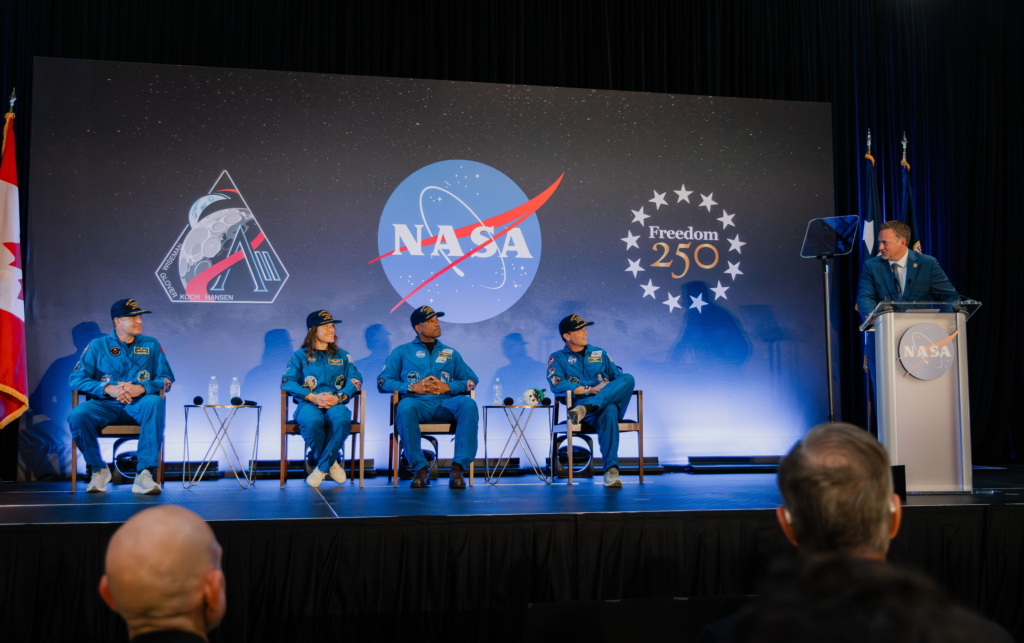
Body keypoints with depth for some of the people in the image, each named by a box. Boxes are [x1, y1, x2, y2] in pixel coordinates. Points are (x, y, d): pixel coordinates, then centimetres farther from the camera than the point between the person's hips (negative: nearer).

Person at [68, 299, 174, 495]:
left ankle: (144, 474, -38)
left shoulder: (151, 345, 15)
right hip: (105, 405, 0)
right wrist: (108, 388, -15)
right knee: (77, 416, -32)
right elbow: (76, 379, 2)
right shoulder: (97, 345, 12)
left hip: (138, 405, 0)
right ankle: (99, 469, -5)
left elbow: (167, 379, 6)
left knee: (155, 402, -36)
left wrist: (141, 388, -15)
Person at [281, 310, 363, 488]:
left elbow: (356, 379, 6)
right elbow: (287, 382, 0)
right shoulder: (299, 356, 16)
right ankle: (332, 464, -12)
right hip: (308, 404, -1)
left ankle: (322, 468, -20)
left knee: (341, 419, -37)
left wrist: (338, 397, -15)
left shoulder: (342, 356, 22)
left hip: (336, 404, 1)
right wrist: (314, 397, -15)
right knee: (312, 421, -38)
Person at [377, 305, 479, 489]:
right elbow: (383, 382, 9)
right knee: (405, 408, -39)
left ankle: (459, 467, -34)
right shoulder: (402, 352, 20)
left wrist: (448, 387, -3)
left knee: (468, 404, -32)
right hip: (417, 401, -2)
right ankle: (420, 469, -30)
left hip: (446, 402, 2)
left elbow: (472, 380, 17)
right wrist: (413, 387, -6)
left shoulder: (451, 354, 27)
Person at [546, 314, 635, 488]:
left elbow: (618, 376, 21)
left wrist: (611, 387, -5)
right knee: (608, 411, -41)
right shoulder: (557, 358, 14)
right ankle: (611, 469, -47)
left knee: (628, 378, -28)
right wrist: (590, 390, -12)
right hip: (579, 402, -4)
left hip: (611, 400, 4)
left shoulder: (600, 353, 27)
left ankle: (584, 409, -43)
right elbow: (557, 385, -4)